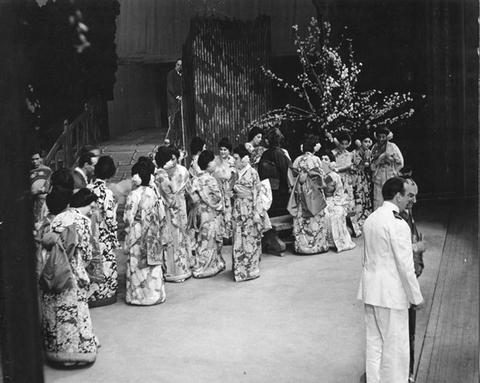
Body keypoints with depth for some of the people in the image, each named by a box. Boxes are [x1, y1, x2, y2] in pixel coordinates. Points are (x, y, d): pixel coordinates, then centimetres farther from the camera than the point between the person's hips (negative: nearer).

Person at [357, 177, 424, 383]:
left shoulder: (371, 219, 6)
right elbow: (405, 266, -18)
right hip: (391, 293, -8)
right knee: (395, 345, 4)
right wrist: (416, 297, -8)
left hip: (370, 290, 8)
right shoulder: (398, 223, -19)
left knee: (374, 341, 16)